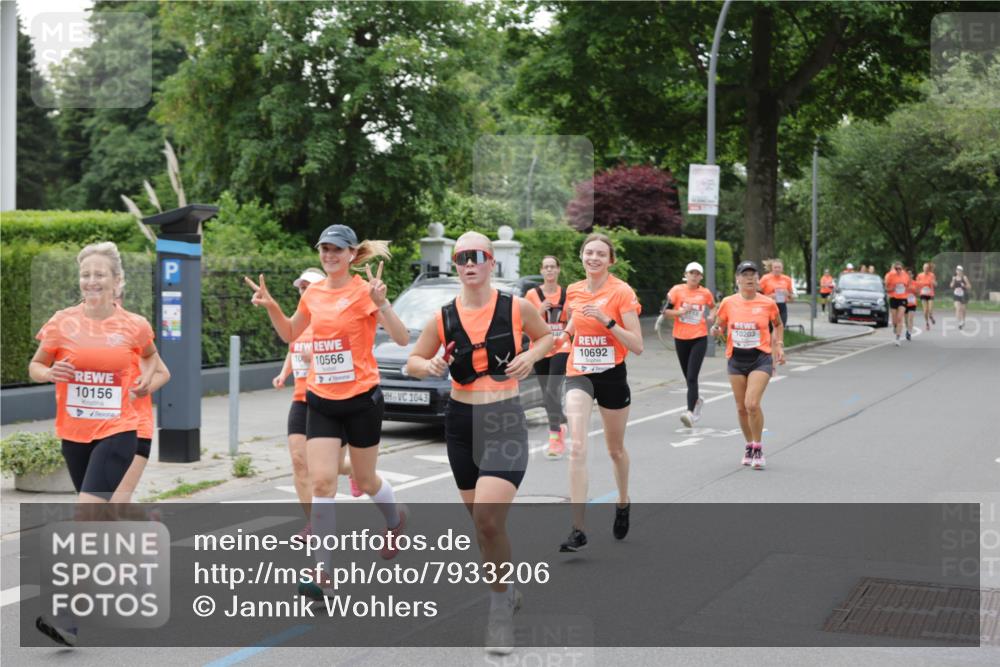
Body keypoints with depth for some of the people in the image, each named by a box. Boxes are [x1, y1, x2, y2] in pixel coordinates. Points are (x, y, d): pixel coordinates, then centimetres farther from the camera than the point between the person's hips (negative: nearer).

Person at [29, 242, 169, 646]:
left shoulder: (134, 326, -4)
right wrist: (49, 372, -13)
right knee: (96, 514, 17)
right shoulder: (62, 323, -2)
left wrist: (147, 380, -4)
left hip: (117, 431, -3)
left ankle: (73, 615, -19)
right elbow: (34, 366, 9)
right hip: (73, 433, 4)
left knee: (86, 513, -17)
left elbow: (151, 356, 17)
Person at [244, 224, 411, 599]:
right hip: (321, 402, 4)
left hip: (361, 399, -4)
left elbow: (402, 339, -18)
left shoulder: (364, 292, -10)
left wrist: (381, 303, -31)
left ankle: (395, 519, 47)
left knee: (364, 480, 13)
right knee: (321, 482, -8)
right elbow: (290, 334, 22)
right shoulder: (313, 294, 5)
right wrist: (270, 306, 6)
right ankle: (322, 574, -8)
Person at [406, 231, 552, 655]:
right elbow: (412, 362, 9)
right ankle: (507, 590, 37)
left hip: (505, 422, -3)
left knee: (488, 520, -18)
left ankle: (501, 608, 1)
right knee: (482, 521, 13)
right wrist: (430, 366, -13)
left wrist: (530, 356, -7)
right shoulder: (443, 318, -1)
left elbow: (547, 336, 13)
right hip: (461, 421, 3)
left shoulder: (517, 308, -6)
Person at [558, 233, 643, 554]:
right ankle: (578, 530, -16)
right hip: (578, 374, 2)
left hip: (612, 375, -2)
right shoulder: (574, 291, 4)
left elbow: (637, 346, -15)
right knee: (577, 448, -15)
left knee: (615, 449, 16)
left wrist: (607, 320, -24)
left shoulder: (622, 292, -10)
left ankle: (623, 503, 45)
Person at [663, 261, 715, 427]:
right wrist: (680, 311, -16)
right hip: (680, 338, 2)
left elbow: (712, 307, 22)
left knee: (692, 377, -14)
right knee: (688, 376, 14)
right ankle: (696, 400, 42)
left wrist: (711, 316, 2)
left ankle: (690, 412, -22)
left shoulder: (705, 293, 2)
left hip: (699, 338, -2)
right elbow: (665, 311, -1)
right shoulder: (677, 290, -1)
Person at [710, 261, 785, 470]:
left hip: (761, 358, -3)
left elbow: (778, 325, 14)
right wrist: (716, 330, -14)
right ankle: (750, 446, 29)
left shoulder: (768, 304, -4)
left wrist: (779, 345, 3)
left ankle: (758, 447, 0)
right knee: (741, 407, 8)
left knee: (752, 404, -17)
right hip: (736, 359, 3)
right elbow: (720, 326, 9)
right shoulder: (728, 303, -2)